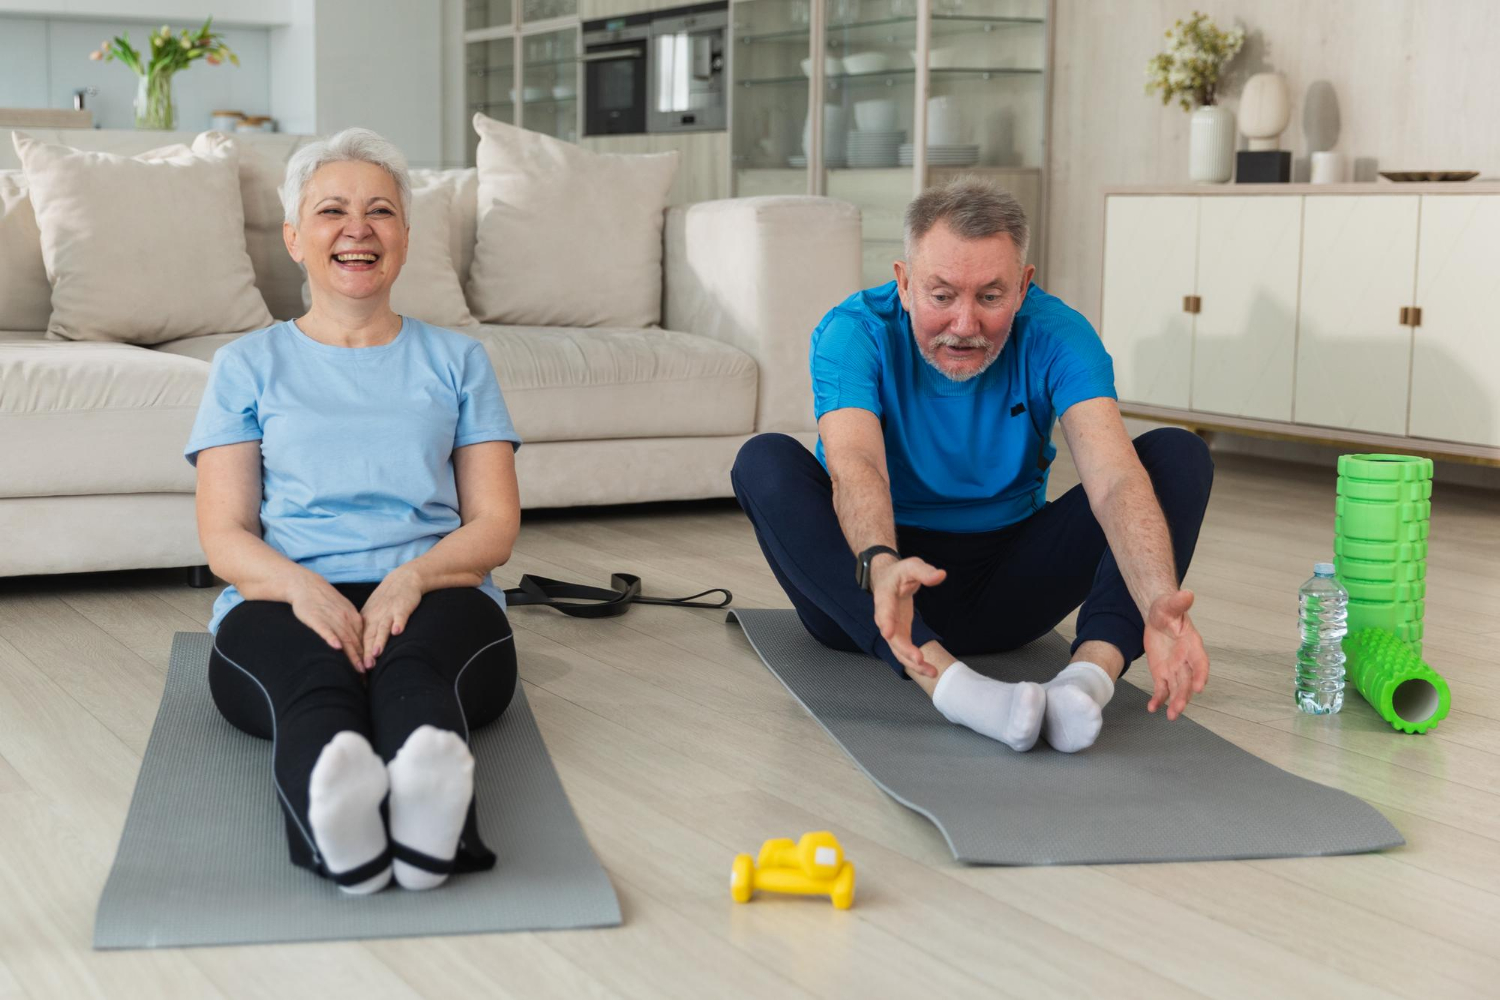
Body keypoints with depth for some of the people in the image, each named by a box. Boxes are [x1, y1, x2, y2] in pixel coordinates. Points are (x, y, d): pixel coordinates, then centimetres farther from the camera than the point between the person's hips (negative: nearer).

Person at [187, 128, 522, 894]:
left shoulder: (456, 360, 23)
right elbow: (223, 537, 9)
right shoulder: (248, 365, 21)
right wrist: (301, 586, -16)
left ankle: (430, 804, -72)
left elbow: (495, 527, 12)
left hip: (432, 595, 1)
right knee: (314, 670, -40)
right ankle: (331, 804, -73)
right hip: (284, 600, 0)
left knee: (412, 657, -39)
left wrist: (412, 577, -13)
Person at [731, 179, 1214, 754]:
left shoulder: (1055, 336, -15)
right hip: (879, 580, -1)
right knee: (765, 462, -30)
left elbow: (1114, 478, -31)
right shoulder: (854, 333, -19)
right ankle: (945, 682, -48)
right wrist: (881, 566, -61)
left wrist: (1160, 602, -51)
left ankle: (1092, 669, -40)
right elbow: (855, 468, -37)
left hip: (1005, 587, 2)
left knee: (1178, 454, -16)